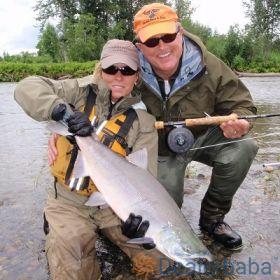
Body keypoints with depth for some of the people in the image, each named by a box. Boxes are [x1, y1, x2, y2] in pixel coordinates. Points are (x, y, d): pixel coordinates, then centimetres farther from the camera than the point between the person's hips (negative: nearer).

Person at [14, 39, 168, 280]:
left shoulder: (143, 121, -4)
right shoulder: (81, 93, -2)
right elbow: (27, 88, -12)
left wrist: (139, 213, -30)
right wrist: (64, 111, -29)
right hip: (69, 202, -1)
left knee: (154, 257, -7)